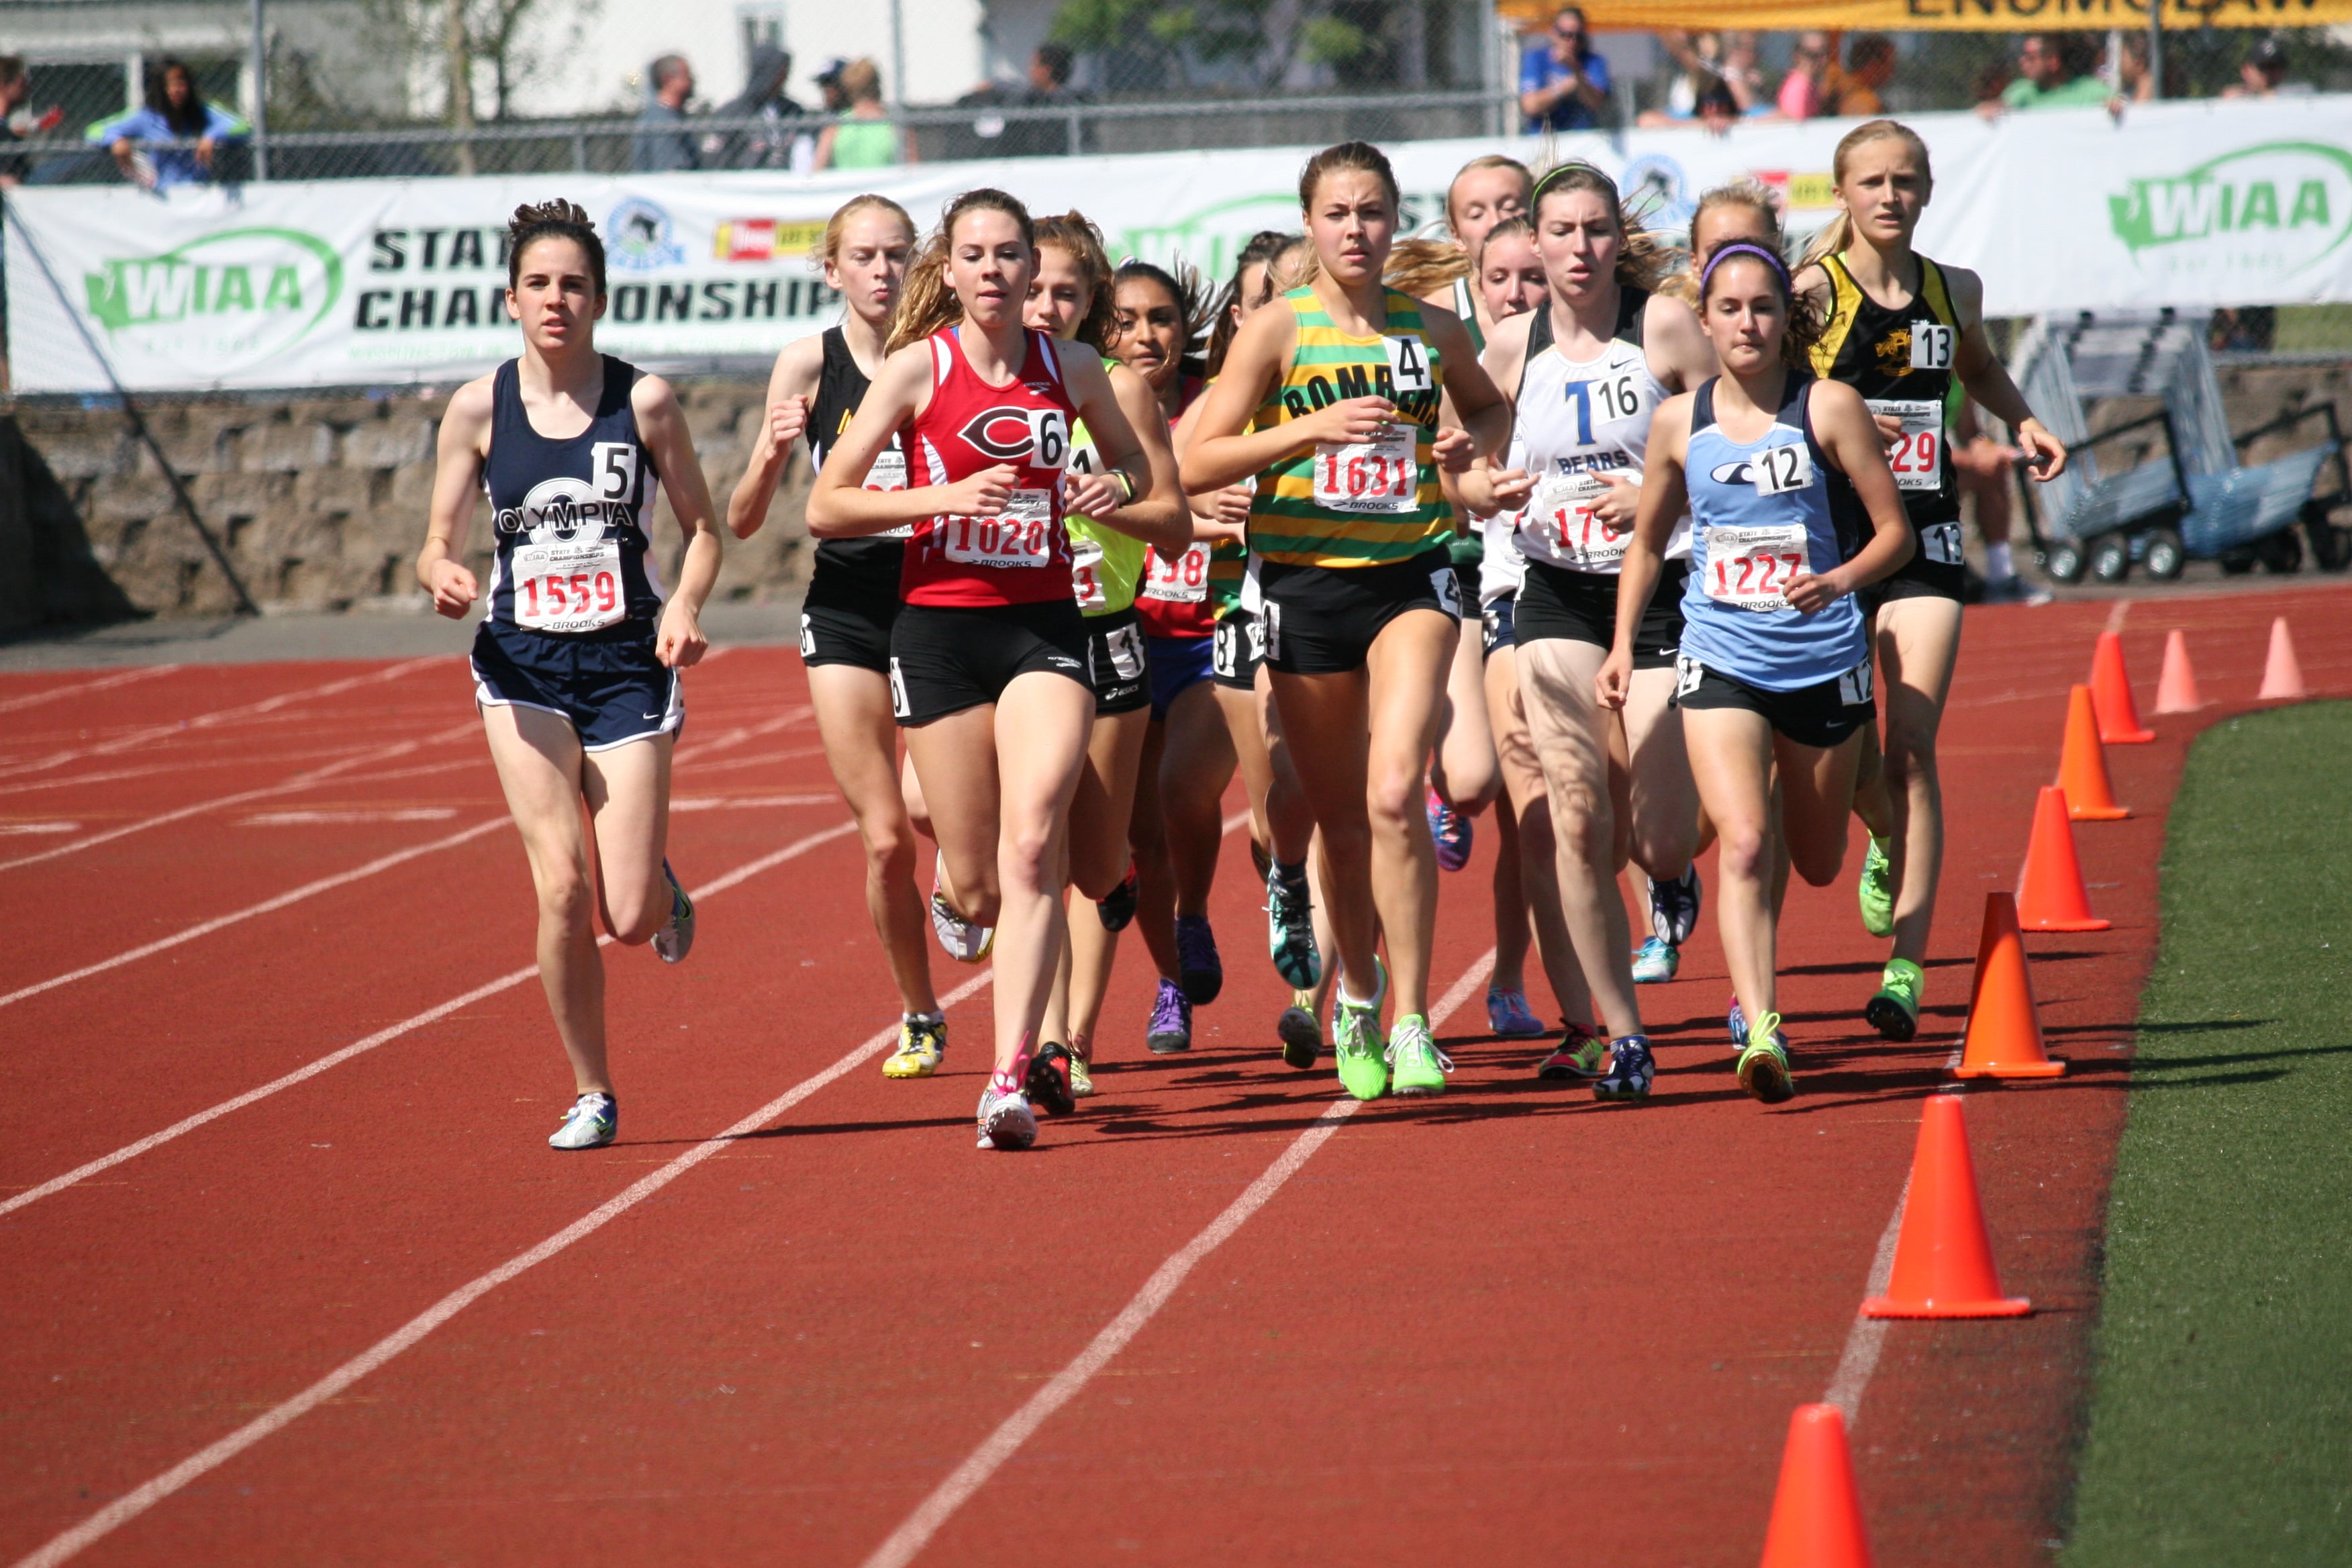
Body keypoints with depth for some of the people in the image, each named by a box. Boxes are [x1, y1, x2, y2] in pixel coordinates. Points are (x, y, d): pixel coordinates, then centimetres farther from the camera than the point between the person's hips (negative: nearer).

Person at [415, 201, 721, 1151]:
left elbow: (703, 528, 6)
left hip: (629, 663, 0)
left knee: (628, 915, -5)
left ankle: (662, 888, 35)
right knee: (562, 887, -13)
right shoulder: (478, 410, 0)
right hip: (524, 666, 0)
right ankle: (591, 1095, 5)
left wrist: (684, 607, -13)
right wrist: (441, 576, -19)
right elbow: (438, 544, 5)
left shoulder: (644, 403, -3)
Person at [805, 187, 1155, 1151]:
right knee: (981, 888, 3)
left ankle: (1011, 1079, -19)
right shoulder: (917, 368, -3)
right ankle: (958, 896, 44)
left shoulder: (1072, 371, 5)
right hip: (939, 630, -1)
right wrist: (946, 496, -16)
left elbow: (1138, 468, 24)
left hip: (1045, 627, 1)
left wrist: (1117, 487, -1)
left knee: (1032, 851, -19)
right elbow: (826, 508, -3)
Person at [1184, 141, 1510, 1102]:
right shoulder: (1278, 329, -2)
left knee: (1395, 795, -18)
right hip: (1305, 582, 0)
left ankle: (1411, 1022, -13)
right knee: (1340, 816, 9)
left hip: (1411, 578, 0)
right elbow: (1198, 465, -8)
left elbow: (1488, 406, 26)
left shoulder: (1431, 328, 5)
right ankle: (1357, 996, 34)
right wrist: (1313, 429, -19)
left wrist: (1472, 442, 2)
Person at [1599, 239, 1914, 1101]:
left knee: (1817, 864, 15)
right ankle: (1761, 1030, -26)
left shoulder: (1829, 408, -5)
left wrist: (1839, 581, -22)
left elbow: (1895, 532, -3)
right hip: (1720, 660, 0)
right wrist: (1623, 644, 8)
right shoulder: (1680, 422, 3)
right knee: (1744, 843, -20)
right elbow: (1647, 541, 17)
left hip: (1824, 662, 0)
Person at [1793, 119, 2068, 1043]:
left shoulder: (1954, 291, 8)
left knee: (1911, 750, -9)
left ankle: (1907, 964, -11)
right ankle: (1886, 845, 38)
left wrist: (2023, 422, 13)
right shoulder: (1812, 292, -6)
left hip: (1925, 538, 2)